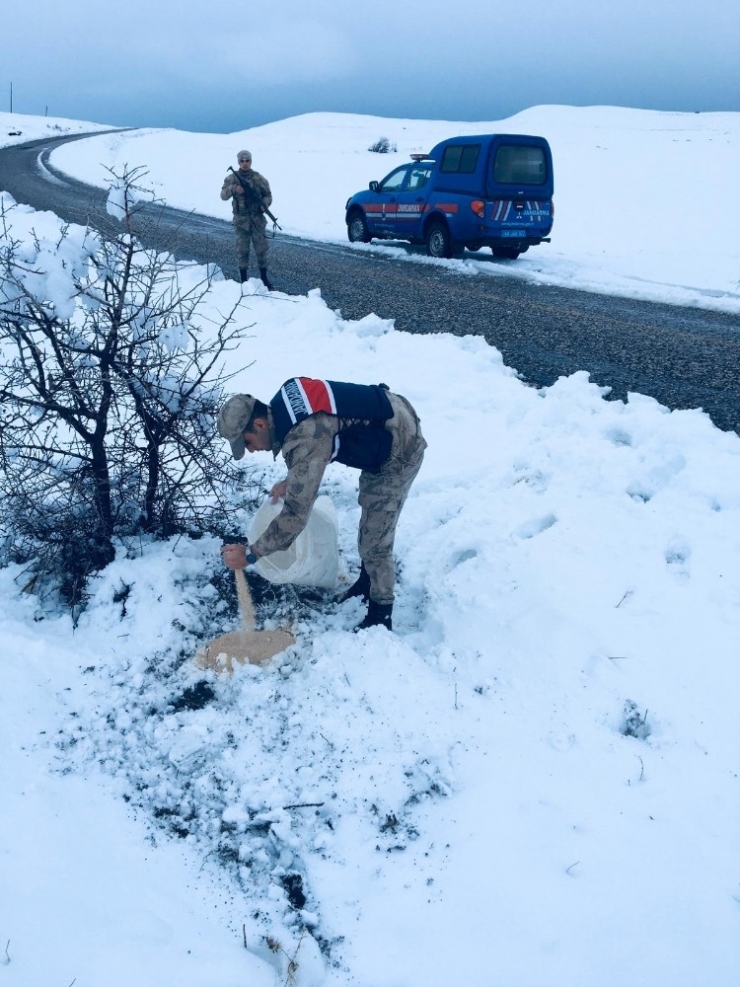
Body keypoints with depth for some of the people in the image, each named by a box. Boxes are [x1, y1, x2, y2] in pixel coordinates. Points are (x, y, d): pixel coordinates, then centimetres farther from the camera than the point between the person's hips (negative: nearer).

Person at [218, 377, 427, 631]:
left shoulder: (305, 438, -33)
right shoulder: (283, 402, -6)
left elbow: (295, 514, -34)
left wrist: (250, 554, -26)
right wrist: (291, 480, 15)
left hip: (400, 447, -10)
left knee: (375, 537, -5)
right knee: (370, 513, 25)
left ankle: (380, 618, 10)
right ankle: (367, 580, 44)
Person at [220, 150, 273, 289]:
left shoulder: (259, 178, 1)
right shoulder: (231, 178, 0)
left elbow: (268, 195, 7)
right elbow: (223, 195, -5)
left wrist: (265, 204, -14)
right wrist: (233, 189, -24)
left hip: (258, 218, 1)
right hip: (241, 220, 0)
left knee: (261, 248, 3)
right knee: (242, 250, 5)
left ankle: (264, 279, 16)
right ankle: (243, 280, 14)